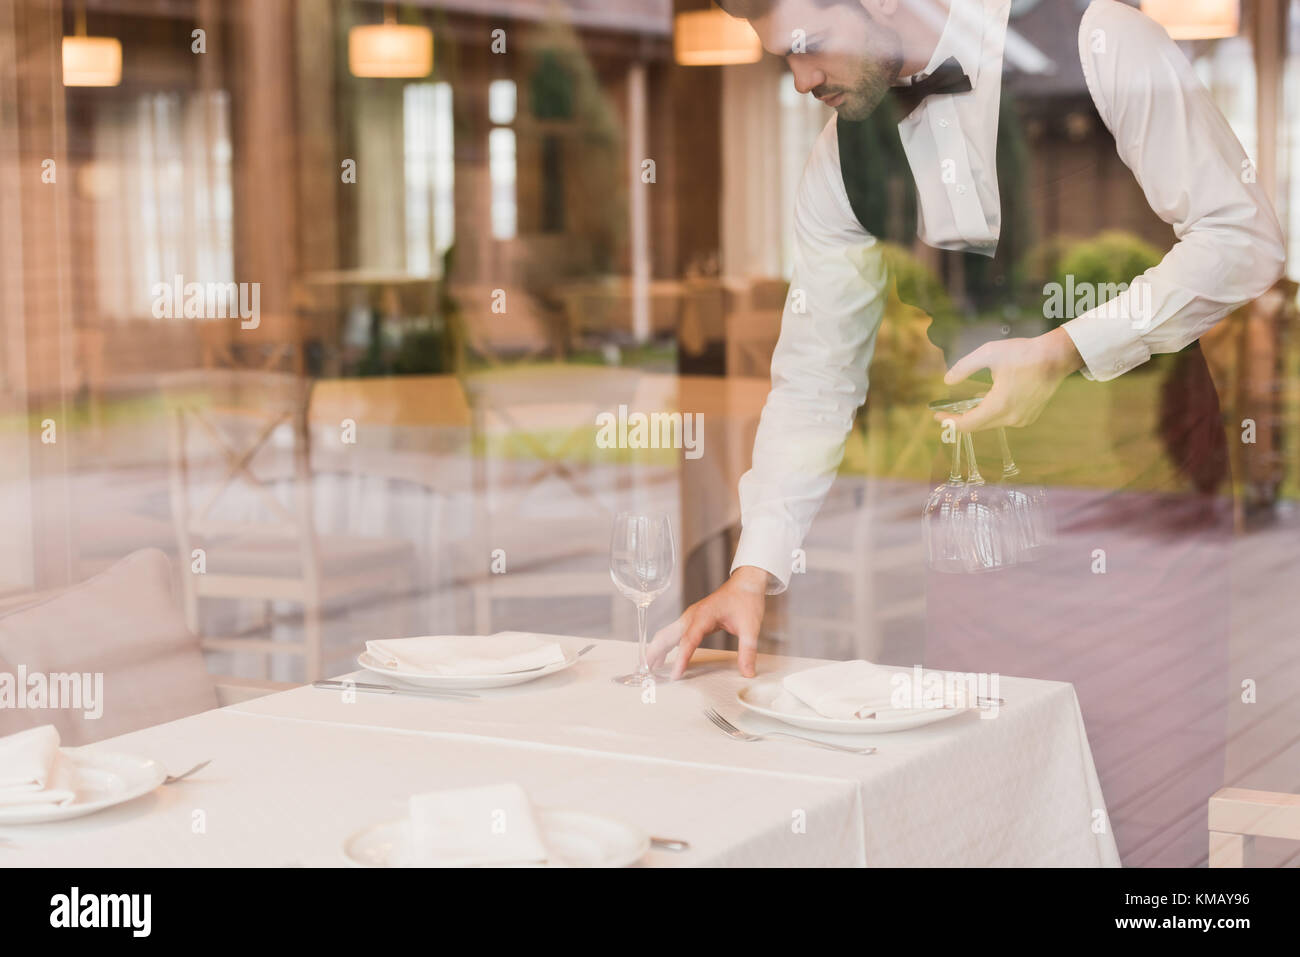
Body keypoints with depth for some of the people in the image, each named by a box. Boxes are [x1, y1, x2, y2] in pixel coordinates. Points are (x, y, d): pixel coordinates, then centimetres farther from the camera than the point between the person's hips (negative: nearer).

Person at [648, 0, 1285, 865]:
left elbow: (1245, 238, -9)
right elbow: (814, 376, 7)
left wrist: (1066, 350, -20)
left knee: (1148, 803, -2)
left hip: (1143, 482, -3)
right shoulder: (844, 158, 3)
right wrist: (755, 568, -2)